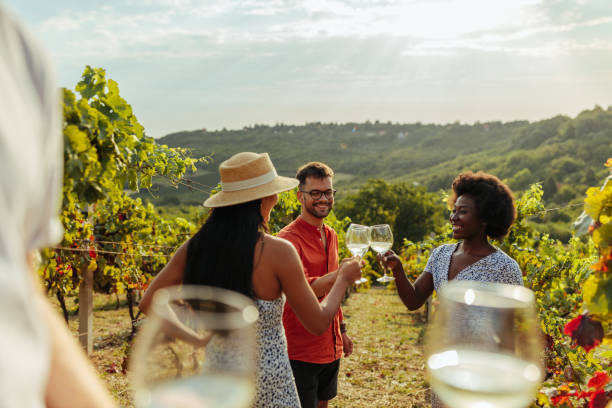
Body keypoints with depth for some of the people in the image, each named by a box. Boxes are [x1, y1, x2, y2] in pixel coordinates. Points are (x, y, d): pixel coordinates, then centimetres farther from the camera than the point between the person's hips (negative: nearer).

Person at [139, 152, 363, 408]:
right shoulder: (278, 252, -17)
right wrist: (343, 279, 6)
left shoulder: (194, 247, -5)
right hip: (267, 386, -4)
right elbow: (318, 323, -9)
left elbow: (149, 303, -1)